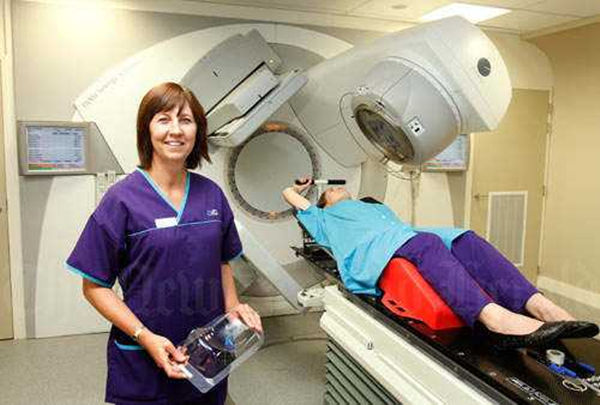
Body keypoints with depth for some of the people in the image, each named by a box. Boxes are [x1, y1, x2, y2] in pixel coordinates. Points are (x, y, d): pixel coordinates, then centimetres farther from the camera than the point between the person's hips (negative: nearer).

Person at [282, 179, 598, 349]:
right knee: (425, 243, -37)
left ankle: (539, 307, -43)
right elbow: (289, 194, 40)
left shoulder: (377, 207, 49)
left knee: (465, 239, -24)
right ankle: (494, 318, -60)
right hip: (367, 250, -5)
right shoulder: (325, 217, 36)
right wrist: (302, 185, 56)